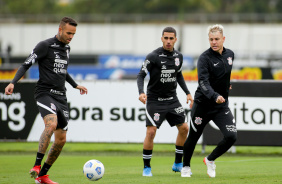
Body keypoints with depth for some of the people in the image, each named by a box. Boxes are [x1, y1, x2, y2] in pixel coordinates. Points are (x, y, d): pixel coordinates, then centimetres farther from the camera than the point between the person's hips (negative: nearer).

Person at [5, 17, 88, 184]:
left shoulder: (66, 48, 16)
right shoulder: (45, 46, -7)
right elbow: (26, 65, -8)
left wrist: (75, 85, 41)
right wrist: (13, 82, -21)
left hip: (61, 97, 7)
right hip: (45, 93, -7)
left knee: (61, 140, 4)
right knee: (51, 124, -33)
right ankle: (37, 165, -30)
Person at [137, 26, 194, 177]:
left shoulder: (178, 56, 4)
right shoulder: (153, 57, -14)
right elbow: (141, 75, -13)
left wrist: (187, 93, 14)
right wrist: (141, 92, -30)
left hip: (172, 99, 6)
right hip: (155, 100, -6)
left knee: (184, 128, 4)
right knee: (151, 132, -14)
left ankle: (178, 164, 19)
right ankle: (146, 167, 0)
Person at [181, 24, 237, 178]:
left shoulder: (229, 54, 3)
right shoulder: (204, 58, -16)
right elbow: (203, 82, -29)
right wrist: (214, 96, -44)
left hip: (221, 107, 4)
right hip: (202, 105, -4)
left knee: (231, 136, -13)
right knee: (193, 137, 9)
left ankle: (210, 160, 13)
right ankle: (186, 166, 35)